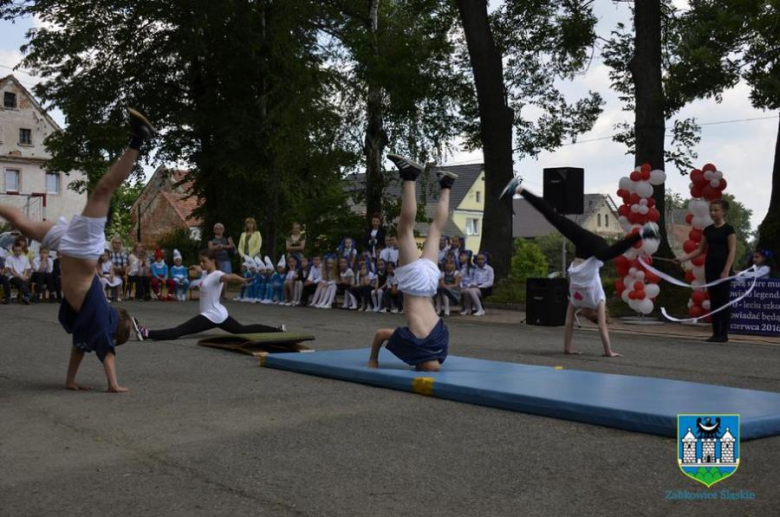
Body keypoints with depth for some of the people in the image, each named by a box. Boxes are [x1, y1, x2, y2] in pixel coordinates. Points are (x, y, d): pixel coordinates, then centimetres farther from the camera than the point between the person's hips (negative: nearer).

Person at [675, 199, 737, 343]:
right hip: (710, 268, 6)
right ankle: (715, 333, 11)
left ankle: (724, 334, 2)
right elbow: (700, 250, 14)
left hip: (723, 269, -6)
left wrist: (726, 270, -19)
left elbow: (732, 251, -10)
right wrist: (684, 258, 2)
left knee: (723, 301, -3)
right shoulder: (708, 230, 11)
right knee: (713, 301, 7)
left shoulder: (728, 229, -6)